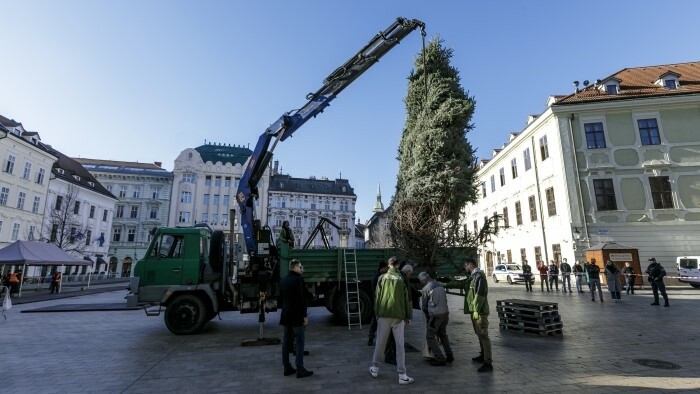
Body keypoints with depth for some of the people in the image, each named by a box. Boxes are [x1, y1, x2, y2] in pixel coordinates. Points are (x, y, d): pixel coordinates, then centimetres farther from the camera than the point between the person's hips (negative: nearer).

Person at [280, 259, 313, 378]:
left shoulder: (283, 281, 11)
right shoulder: (298, 280, -15)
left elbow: (281, 298, 15)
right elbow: (301, 299, -18)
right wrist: (305, 316, -14)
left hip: (285, 315, 8)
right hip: (297, 316, -8)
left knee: (286, 342, 12)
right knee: (299, 342, -3)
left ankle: (287, 368, 18)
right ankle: (300, 370, 0)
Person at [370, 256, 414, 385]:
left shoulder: (382, 278, 1)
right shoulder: (402, 278, -2)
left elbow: (377, 297, 5)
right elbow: (407, 299, 2)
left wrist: (377, 313, 14)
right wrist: (408, 316, 10)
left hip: (384, 314, 1)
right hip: (398, 315, -1)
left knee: (380, 342, 14)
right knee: (400, 345, 4)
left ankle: (375, 368, 25)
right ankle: (402, 375, 7)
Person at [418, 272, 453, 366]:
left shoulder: (425, 289, -9)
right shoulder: (440, 285, 8)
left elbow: (423, 305, 1)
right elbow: (445, 299, 12)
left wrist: (426, 312, 19)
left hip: (435, 315, -7)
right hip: (445, 313, 7)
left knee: (430, 337, 6)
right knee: (443, 334, 25)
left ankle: (440, 358, 3)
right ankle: (449, 355, 28)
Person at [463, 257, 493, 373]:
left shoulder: (479, 276, -17)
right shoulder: (473, 276, 14)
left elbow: (480, 294, -23)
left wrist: (476, 310, -23)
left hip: (480, 311, -10)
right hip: (474, 310, 10)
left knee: (483, 335, -8)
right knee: (479, 334, 19)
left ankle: (488, 363, -6)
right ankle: (483, 356, 32)